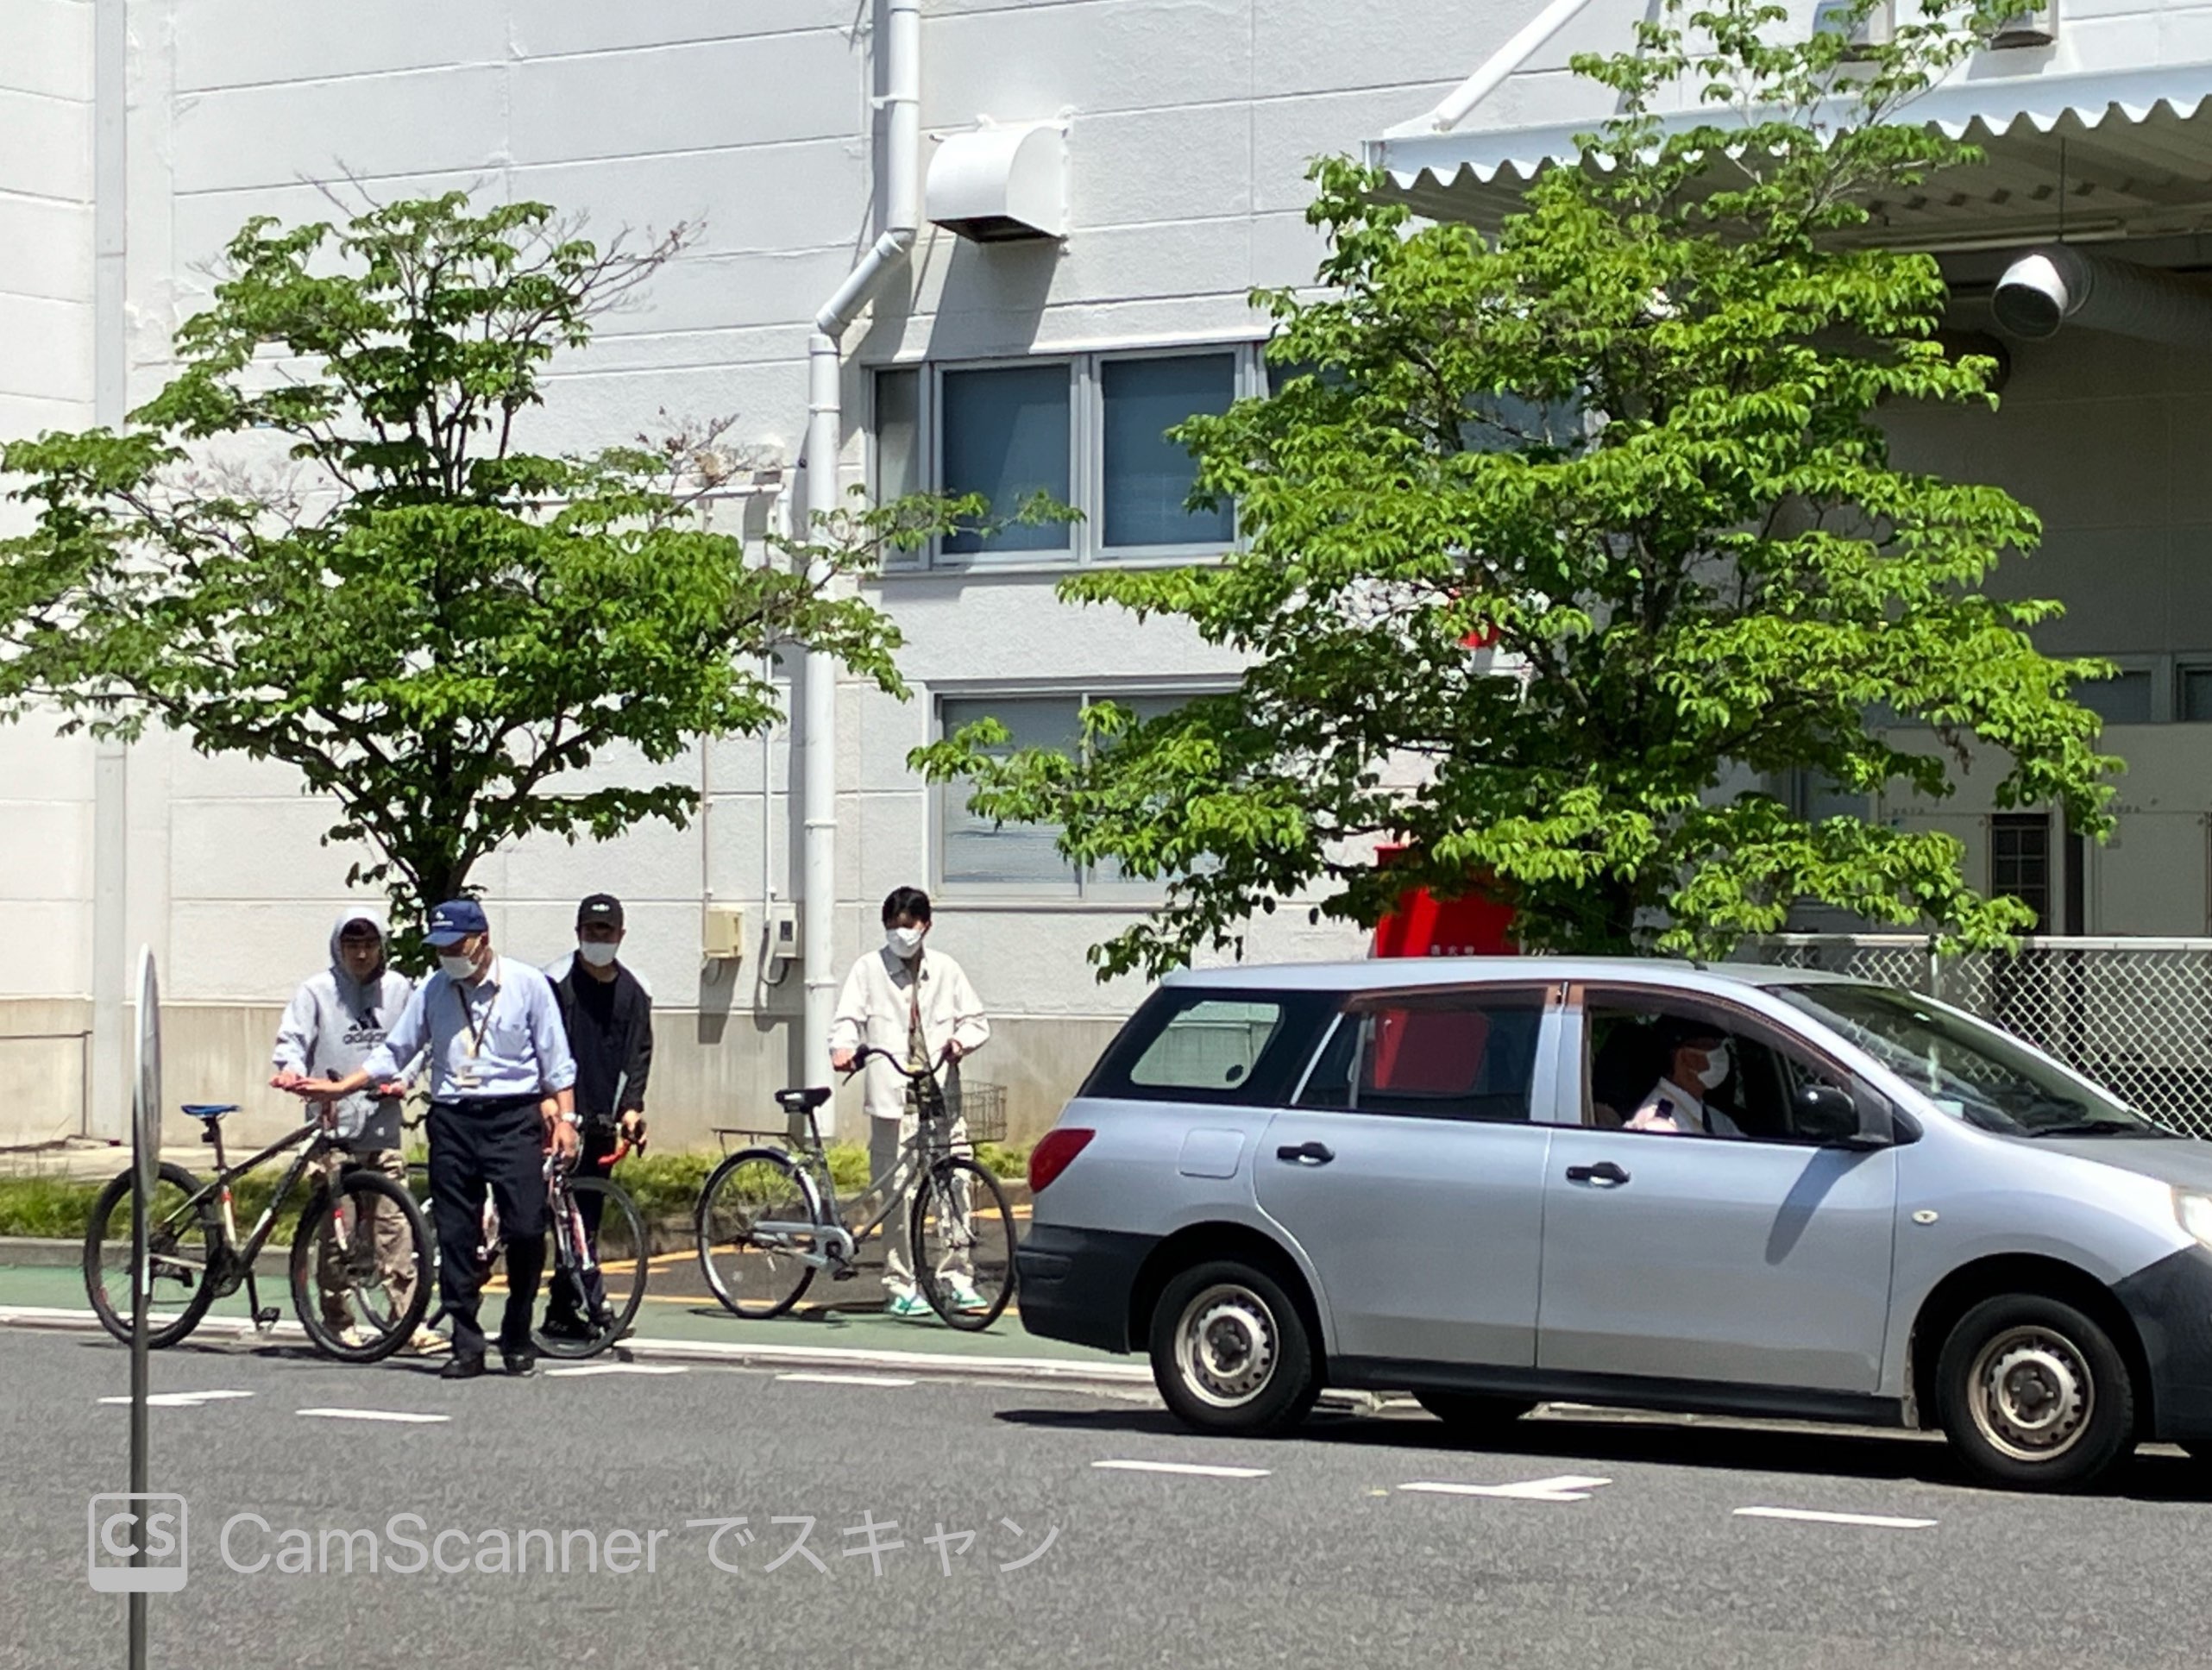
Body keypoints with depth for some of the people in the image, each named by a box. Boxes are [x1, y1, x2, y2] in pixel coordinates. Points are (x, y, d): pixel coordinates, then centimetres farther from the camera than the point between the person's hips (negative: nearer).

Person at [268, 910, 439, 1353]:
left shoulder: (399, 989, 10)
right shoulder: (317, 991, 1)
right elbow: (291, 1040, -3)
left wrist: (402, 1079, -1)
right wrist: (290, 1069, -24)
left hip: (383, 1128, 2)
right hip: (333, 1126, -2)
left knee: (393, 1226, -1)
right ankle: (339, 1323, 10)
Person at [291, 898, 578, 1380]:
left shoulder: (527, 984, 1)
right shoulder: (431, 991, 8)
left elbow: (556, 1060, 3)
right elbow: (393, 1052, 14)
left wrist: (565, 1118, -3)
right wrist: (341, 1086, 6)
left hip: (513, 1117, -3)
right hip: (452, 1119, 3)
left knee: (525, 1229, -9)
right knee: (455, 1236, 1)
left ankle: (517, 1339, 9)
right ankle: (466, 1347, 8)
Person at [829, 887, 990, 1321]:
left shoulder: (944, 970, 14)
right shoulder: (869, 969, 8)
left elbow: (976, 1020, 16)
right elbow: (848, 1017, -1)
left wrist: (961, 1040, -6)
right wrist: (843, 1047, -23)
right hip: (892, 1099, -2)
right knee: (896, 1194, -2)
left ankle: (959, 1281, 4)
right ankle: (901, 1288, 5)